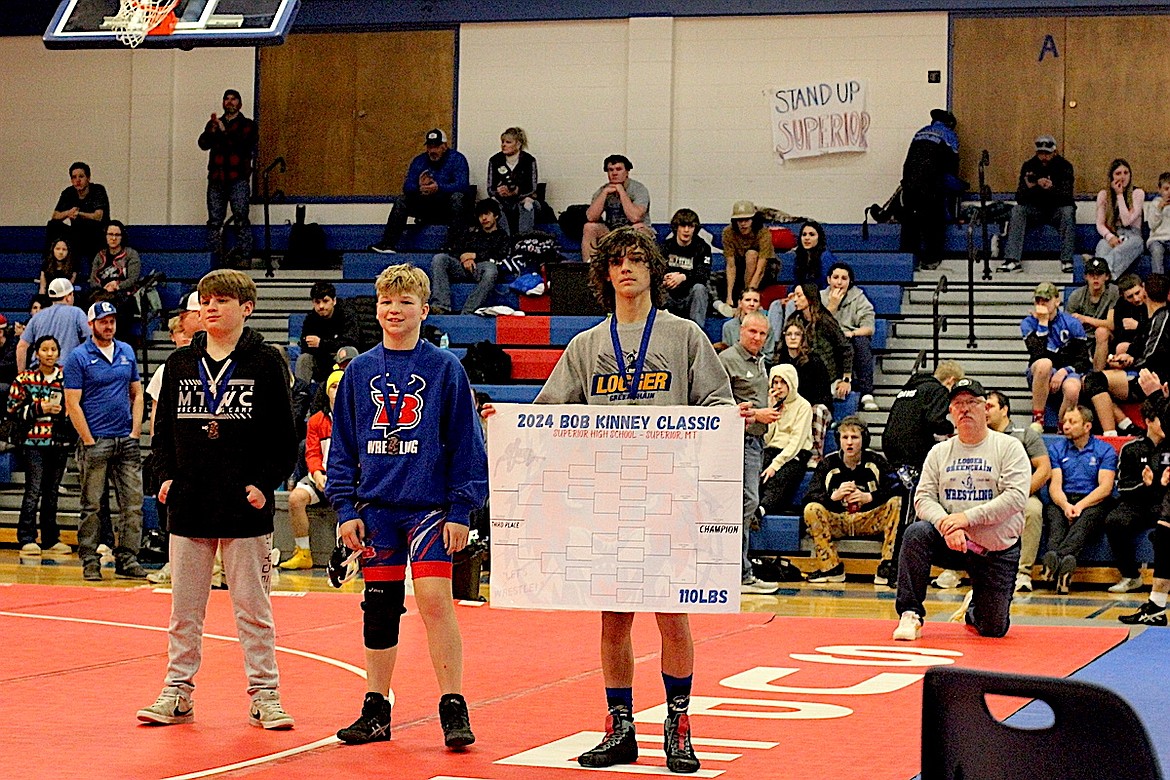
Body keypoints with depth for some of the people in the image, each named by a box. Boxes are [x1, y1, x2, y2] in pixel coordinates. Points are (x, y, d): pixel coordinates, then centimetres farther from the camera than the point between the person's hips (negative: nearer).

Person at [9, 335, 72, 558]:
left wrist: (63, 411, -7)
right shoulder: (25, 379, 1)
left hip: (60, 441, 3)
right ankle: (27, 539, -4)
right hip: (33, 441, -3)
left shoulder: (66, 377, 7)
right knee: (34, 490, -8)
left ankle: (50, 539, 15)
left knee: (52, 491, 9)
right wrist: (40, 409, -12)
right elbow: (13, 409, -1)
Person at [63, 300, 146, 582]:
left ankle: (127, 558, 8)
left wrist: (135, 431, 4)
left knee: (133, 503, 1)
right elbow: (72, 403, -6)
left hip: (126, 440, 4)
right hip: (95, 440, -4)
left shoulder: (127, 352, 12)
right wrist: (89, 441, -11)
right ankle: (90, 561, 7)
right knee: (92, 505, 1)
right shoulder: (78, 357, -3)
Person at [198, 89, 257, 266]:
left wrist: (225, 132, -15)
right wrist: (213, 131, -13)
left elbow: (245, 143, -8)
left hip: (238, 179, -3)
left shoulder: (247, 124, 11)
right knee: (215, 221, -1)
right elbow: (203, 143, 6)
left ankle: (244, 258, -13)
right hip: (216, 178, 3)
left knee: (241, 219, -11)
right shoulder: (214, 123, 21)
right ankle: (216, 259, 0)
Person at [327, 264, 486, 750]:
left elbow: (465, 444, 0)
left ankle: (453, 710, -6)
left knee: (434, 599, -14)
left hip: (429, 504, -3)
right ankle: (376, 713, 18)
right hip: (375, 507, 3)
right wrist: (345, 508, 3)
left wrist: (461, 509, -5)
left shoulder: (445, 369, 0)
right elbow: (342, 446, 11)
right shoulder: (359, 371, 8)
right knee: (379, 608, 8)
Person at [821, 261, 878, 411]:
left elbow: (869, 328, -5)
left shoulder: (858, 298, 8)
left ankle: (867, 394, -38)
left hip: (852, 344, 1)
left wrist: (850, 333, -24)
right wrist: (832, 305, -11)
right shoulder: (821, 298, 8)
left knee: (863, 341, -32)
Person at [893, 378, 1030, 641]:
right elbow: (923, 498, -1)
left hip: (997, 552, -2)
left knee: (994, 628, -1)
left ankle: (974, 608, 38)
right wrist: (946, 525, -22)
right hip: (952, 543, 2)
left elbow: (1016, 497, -15)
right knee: (917, 533, -30)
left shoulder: (1009, 447, -4)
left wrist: (969, 516, -23)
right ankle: (910, 615, -21)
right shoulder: (940, 452, 7)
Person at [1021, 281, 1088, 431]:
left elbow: (1083, 362, 0)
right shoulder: (1028, 323, 1)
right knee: (1044, 363, -38)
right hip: (1040, 375, 0)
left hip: (1067, 373, 0)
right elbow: (1037, 354, -18)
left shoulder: (1072, 323, 1)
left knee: (1072, 389, -38)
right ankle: (1037, 420, -29)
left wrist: (1064, 371, -18)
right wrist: (1042, 323, -17)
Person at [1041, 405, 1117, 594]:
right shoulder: (1056, 448, 16)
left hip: (1093, 502, -2)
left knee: (1086, 518, -38)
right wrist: (1065, 505, -19)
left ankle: (1056, 560, -64)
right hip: (1063, 500, 2)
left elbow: (1105, 487, -4)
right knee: (1054, 515, -34)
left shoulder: (1105, 450, 9)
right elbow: (1055, 485, 4)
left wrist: (1080, 505, -20)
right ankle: (1062, 565, -62)